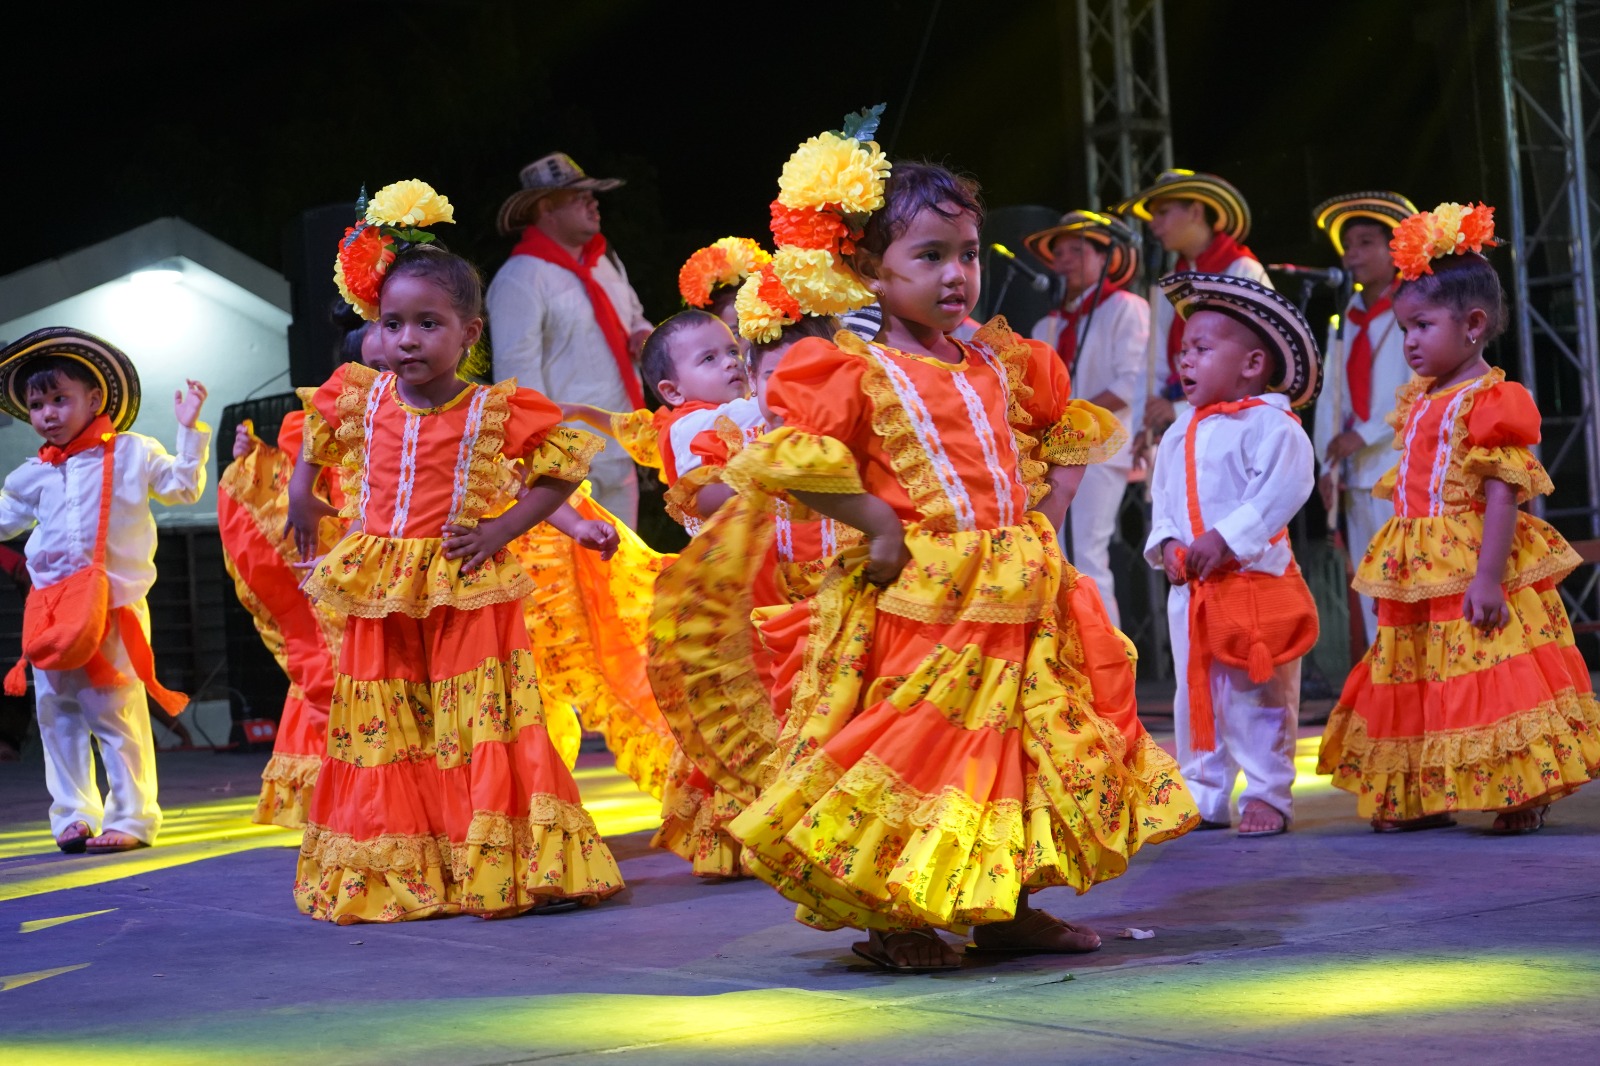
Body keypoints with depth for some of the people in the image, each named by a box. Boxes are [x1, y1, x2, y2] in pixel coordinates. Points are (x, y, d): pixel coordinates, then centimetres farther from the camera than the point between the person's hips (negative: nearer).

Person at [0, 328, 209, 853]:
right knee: (56, 714, 5)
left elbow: (182, 486, 2)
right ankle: (73, 816, 13)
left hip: (115, 605, -4)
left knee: (117, 713, -5)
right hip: (51, 608, 5)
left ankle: (131, 819, 1)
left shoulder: (131, 453, 2)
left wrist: (189, 430, -4)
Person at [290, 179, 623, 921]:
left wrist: (503, 530, -9)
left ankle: (491, 868, 4)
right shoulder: (357, 399, 2)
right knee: (383, 737, 6)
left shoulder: (496, 412, -9)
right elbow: (316, 440, 24)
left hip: (465, 591, -3)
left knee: (476, 727, -2)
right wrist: (301, 501, 19)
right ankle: (393, 875, 15)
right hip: (376, 596, 3)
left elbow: (567, 463, -1)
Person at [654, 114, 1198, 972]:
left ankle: (1006, 908, 23)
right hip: (918, 602, -6)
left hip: (1018, 595, 7)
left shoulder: (1000, 363, 11)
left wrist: (1048, 510, 10)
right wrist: (879, 524, -16)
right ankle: (889, 922, 8)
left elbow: (1067, 432, 25)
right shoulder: (855, 373, -8)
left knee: (1023, 744, 11)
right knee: (915, 748, -5)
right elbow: (789, 462, -18)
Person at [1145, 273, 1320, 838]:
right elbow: (1162, 496, 17)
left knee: (1257, 695, -2)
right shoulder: (1180, 433, 14)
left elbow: (1281, 490, -21)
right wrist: (1166, 543, -3)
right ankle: (1203, 796, 20)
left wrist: (1224, 539, -24)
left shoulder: (1269, 424, -10)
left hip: (1256, 580, -7)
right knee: (1195, 694, 11)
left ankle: (1267, 795, 6)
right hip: (1191, 586, 8)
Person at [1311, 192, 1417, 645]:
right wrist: (1330, 464, 3)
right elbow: (1331, 398, 13)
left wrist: (1365, 435, -13)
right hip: (1360, 479, 7)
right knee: (1374, 604, 8)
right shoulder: (1345, 322, 16)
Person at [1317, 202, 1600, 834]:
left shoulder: (1492, 402, -12)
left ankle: (1522, 797, 1)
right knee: (1416, 685, 11)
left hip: (1468, 571, -9)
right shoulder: (1419, 401, 14)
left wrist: (1487, 577, -24)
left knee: (1491, 682, -7)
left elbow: (1503, 494, -18)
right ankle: (1422, 800, 19)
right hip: (1418, 576, 9)